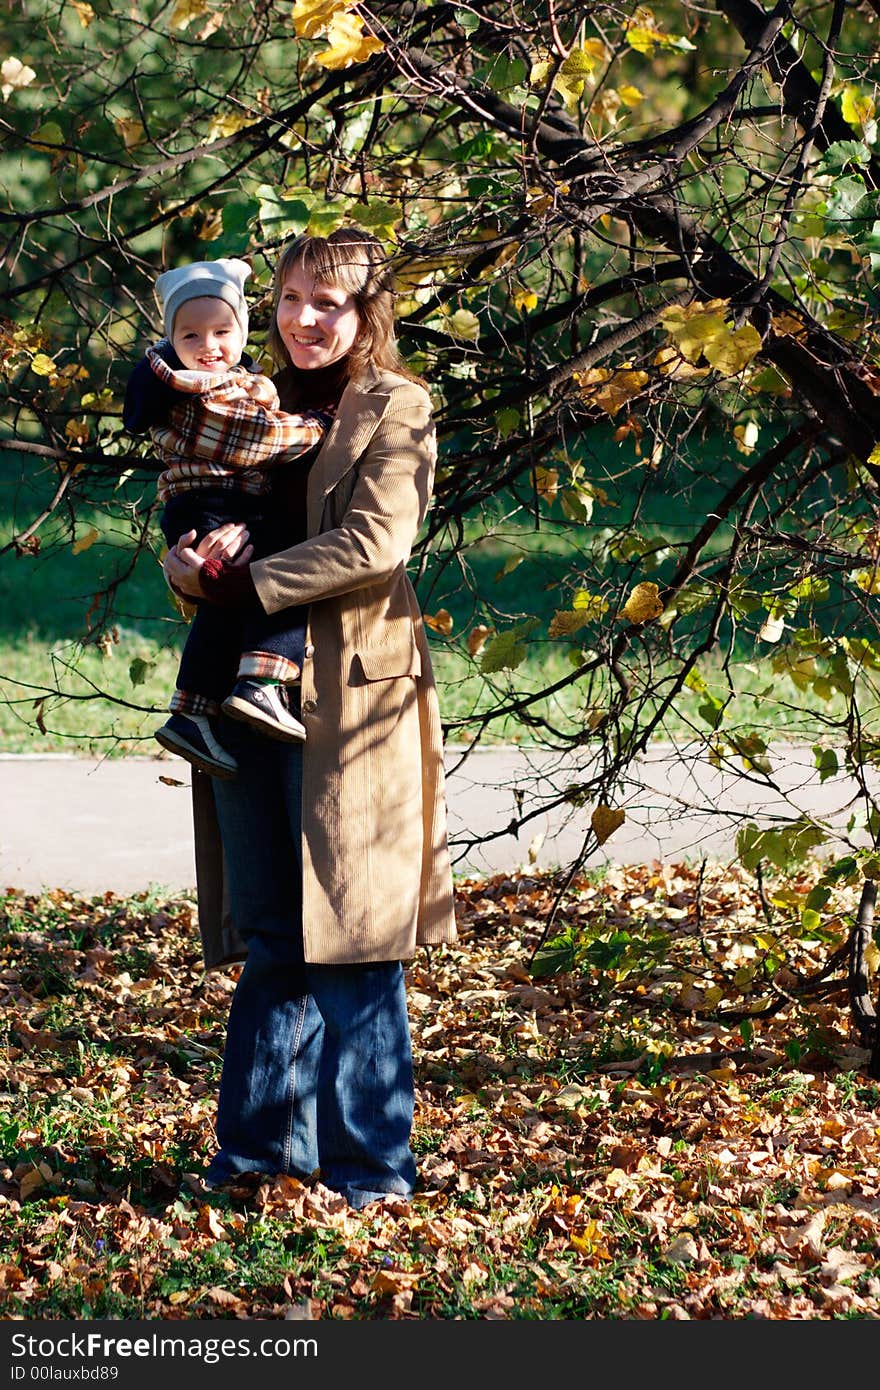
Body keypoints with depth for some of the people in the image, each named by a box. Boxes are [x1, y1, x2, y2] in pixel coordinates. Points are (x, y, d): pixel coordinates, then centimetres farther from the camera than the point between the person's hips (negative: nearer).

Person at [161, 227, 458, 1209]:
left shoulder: (394, 410, -2)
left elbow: (374, 541, -15)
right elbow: (187, 523, 14)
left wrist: (244, 580, -17)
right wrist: (193, 563, -10)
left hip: (352, 693, -5)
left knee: (349, 931, -3)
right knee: (270, 935, 10)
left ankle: (370, 1158, 5)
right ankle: (266, 1138, 19)